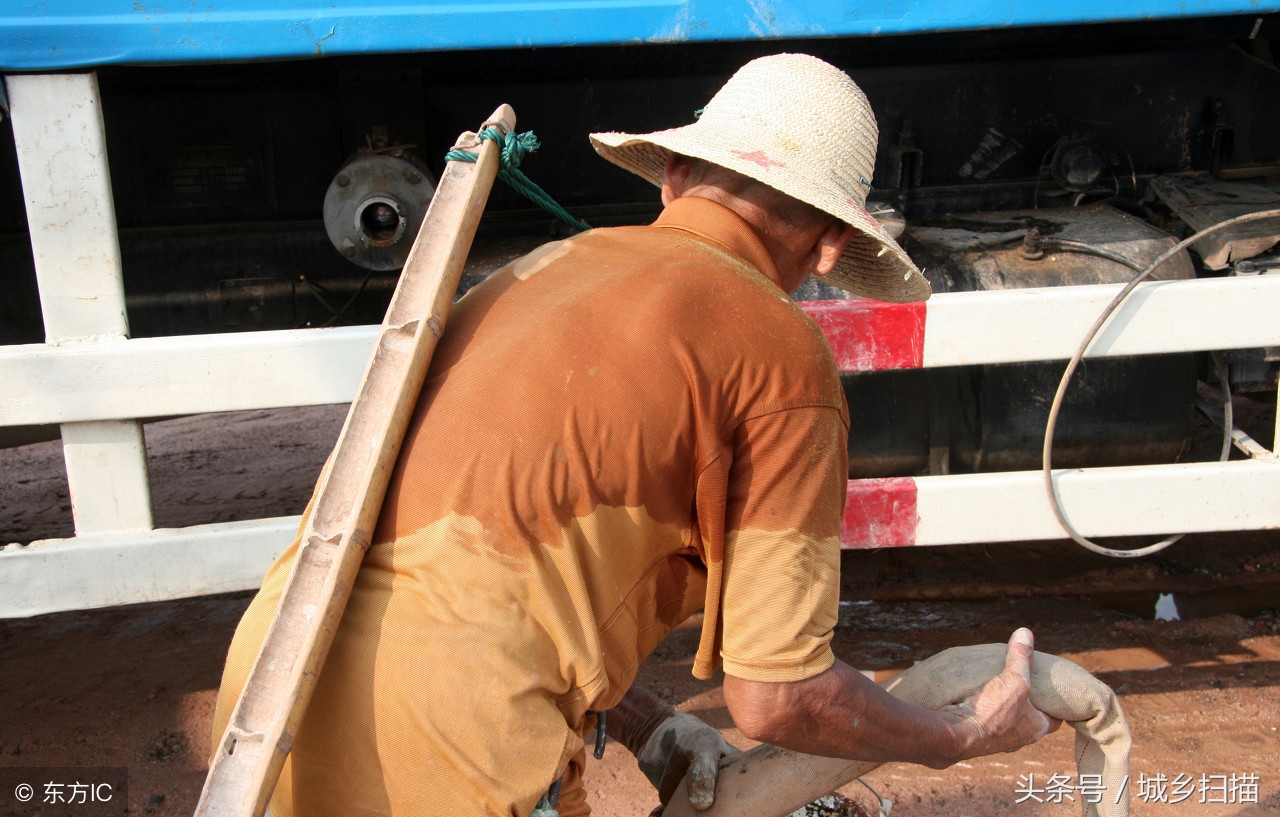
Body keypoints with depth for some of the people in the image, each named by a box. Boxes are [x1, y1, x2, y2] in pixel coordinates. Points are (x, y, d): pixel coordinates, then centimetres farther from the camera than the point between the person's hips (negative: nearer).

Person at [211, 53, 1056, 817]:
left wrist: (648, 726, 24)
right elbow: (776, 694, -1)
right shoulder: (783, 352, -2)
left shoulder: (545, 266, 18)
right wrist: (961, 738, 18)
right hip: (433, 727, -7)